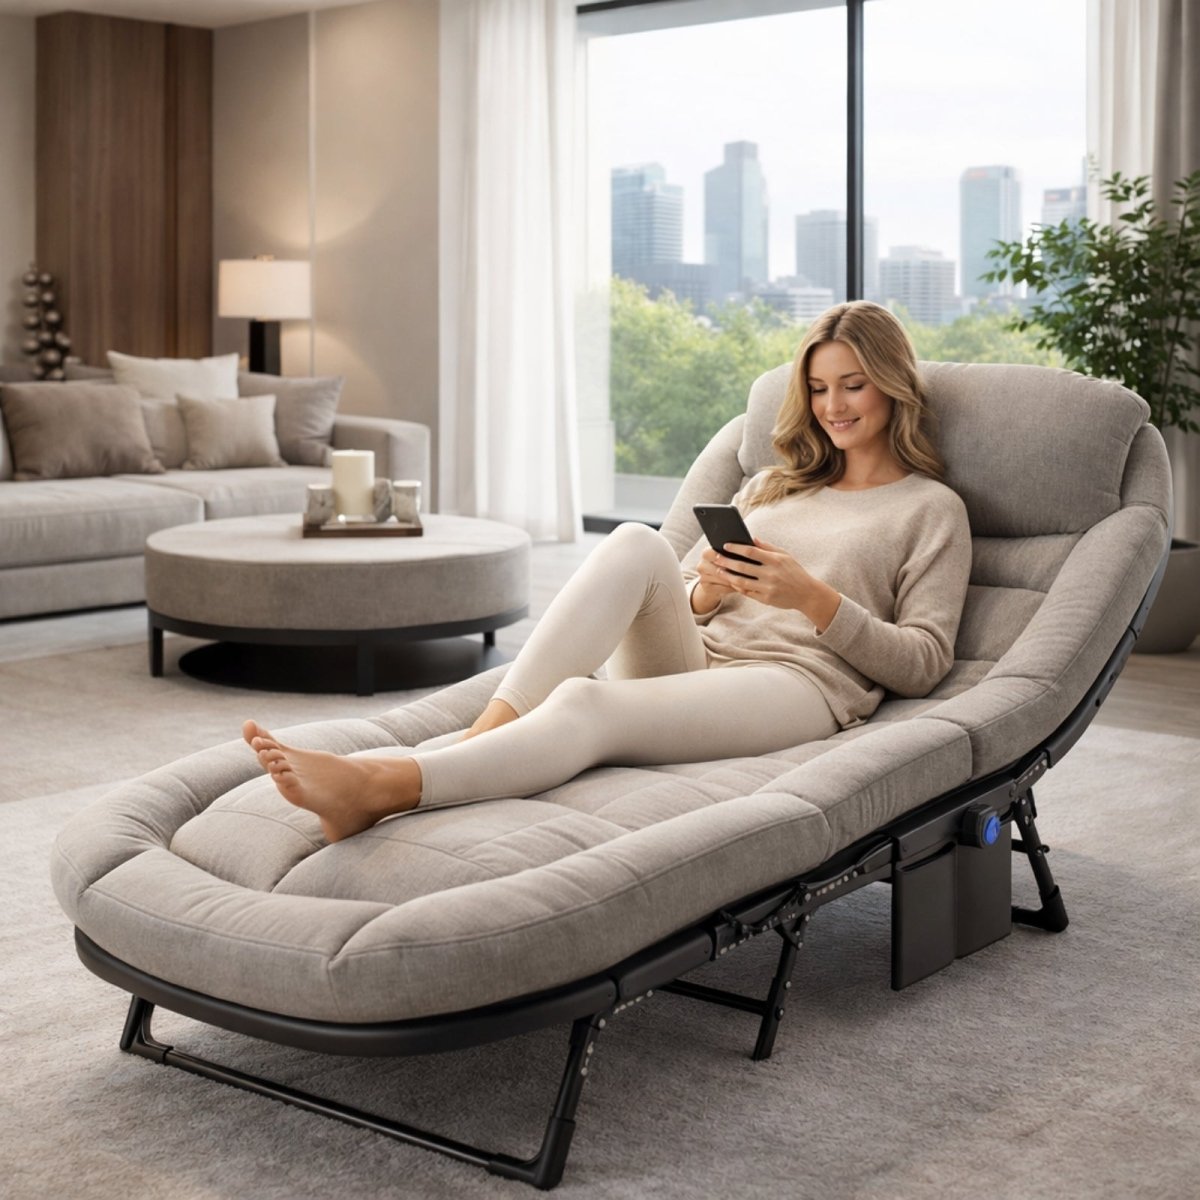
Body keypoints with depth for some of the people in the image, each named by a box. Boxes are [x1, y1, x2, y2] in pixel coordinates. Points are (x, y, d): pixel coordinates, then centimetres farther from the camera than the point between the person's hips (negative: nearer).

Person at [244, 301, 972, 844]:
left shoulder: (932, 509, 15)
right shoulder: (772, 487, 31)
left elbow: (923, 665, 4)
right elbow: (681, 599, 24)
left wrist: (816, 599, -10)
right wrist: (703, 591, -1)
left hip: (798, 681, -5)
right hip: (695, 660, 5)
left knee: (586, 703, -35)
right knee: (637, 544, -29)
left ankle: (376, 789, -55)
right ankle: (476, 741, -39)